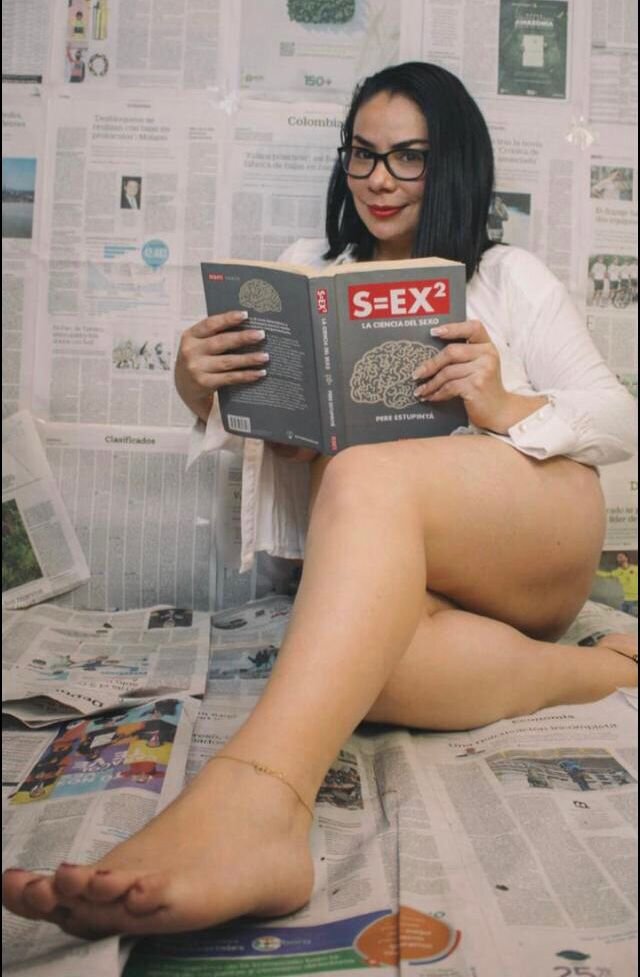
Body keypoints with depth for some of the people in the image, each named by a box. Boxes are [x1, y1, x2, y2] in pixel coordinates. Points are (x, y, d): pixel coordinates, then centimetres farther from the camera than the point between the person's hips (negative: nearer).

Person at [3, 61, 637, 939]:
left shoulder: (508, 279, 12)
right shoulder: (311, 273, 18)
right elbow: (247, 418, 13)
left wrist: (501, 406, -15)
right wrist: (197, 384, -11)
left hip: (537, 534, -1)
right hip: (386, 577, 2)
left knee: (366, 477, -35)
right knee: (355, 650, -36)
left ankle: (251, 807, -51)